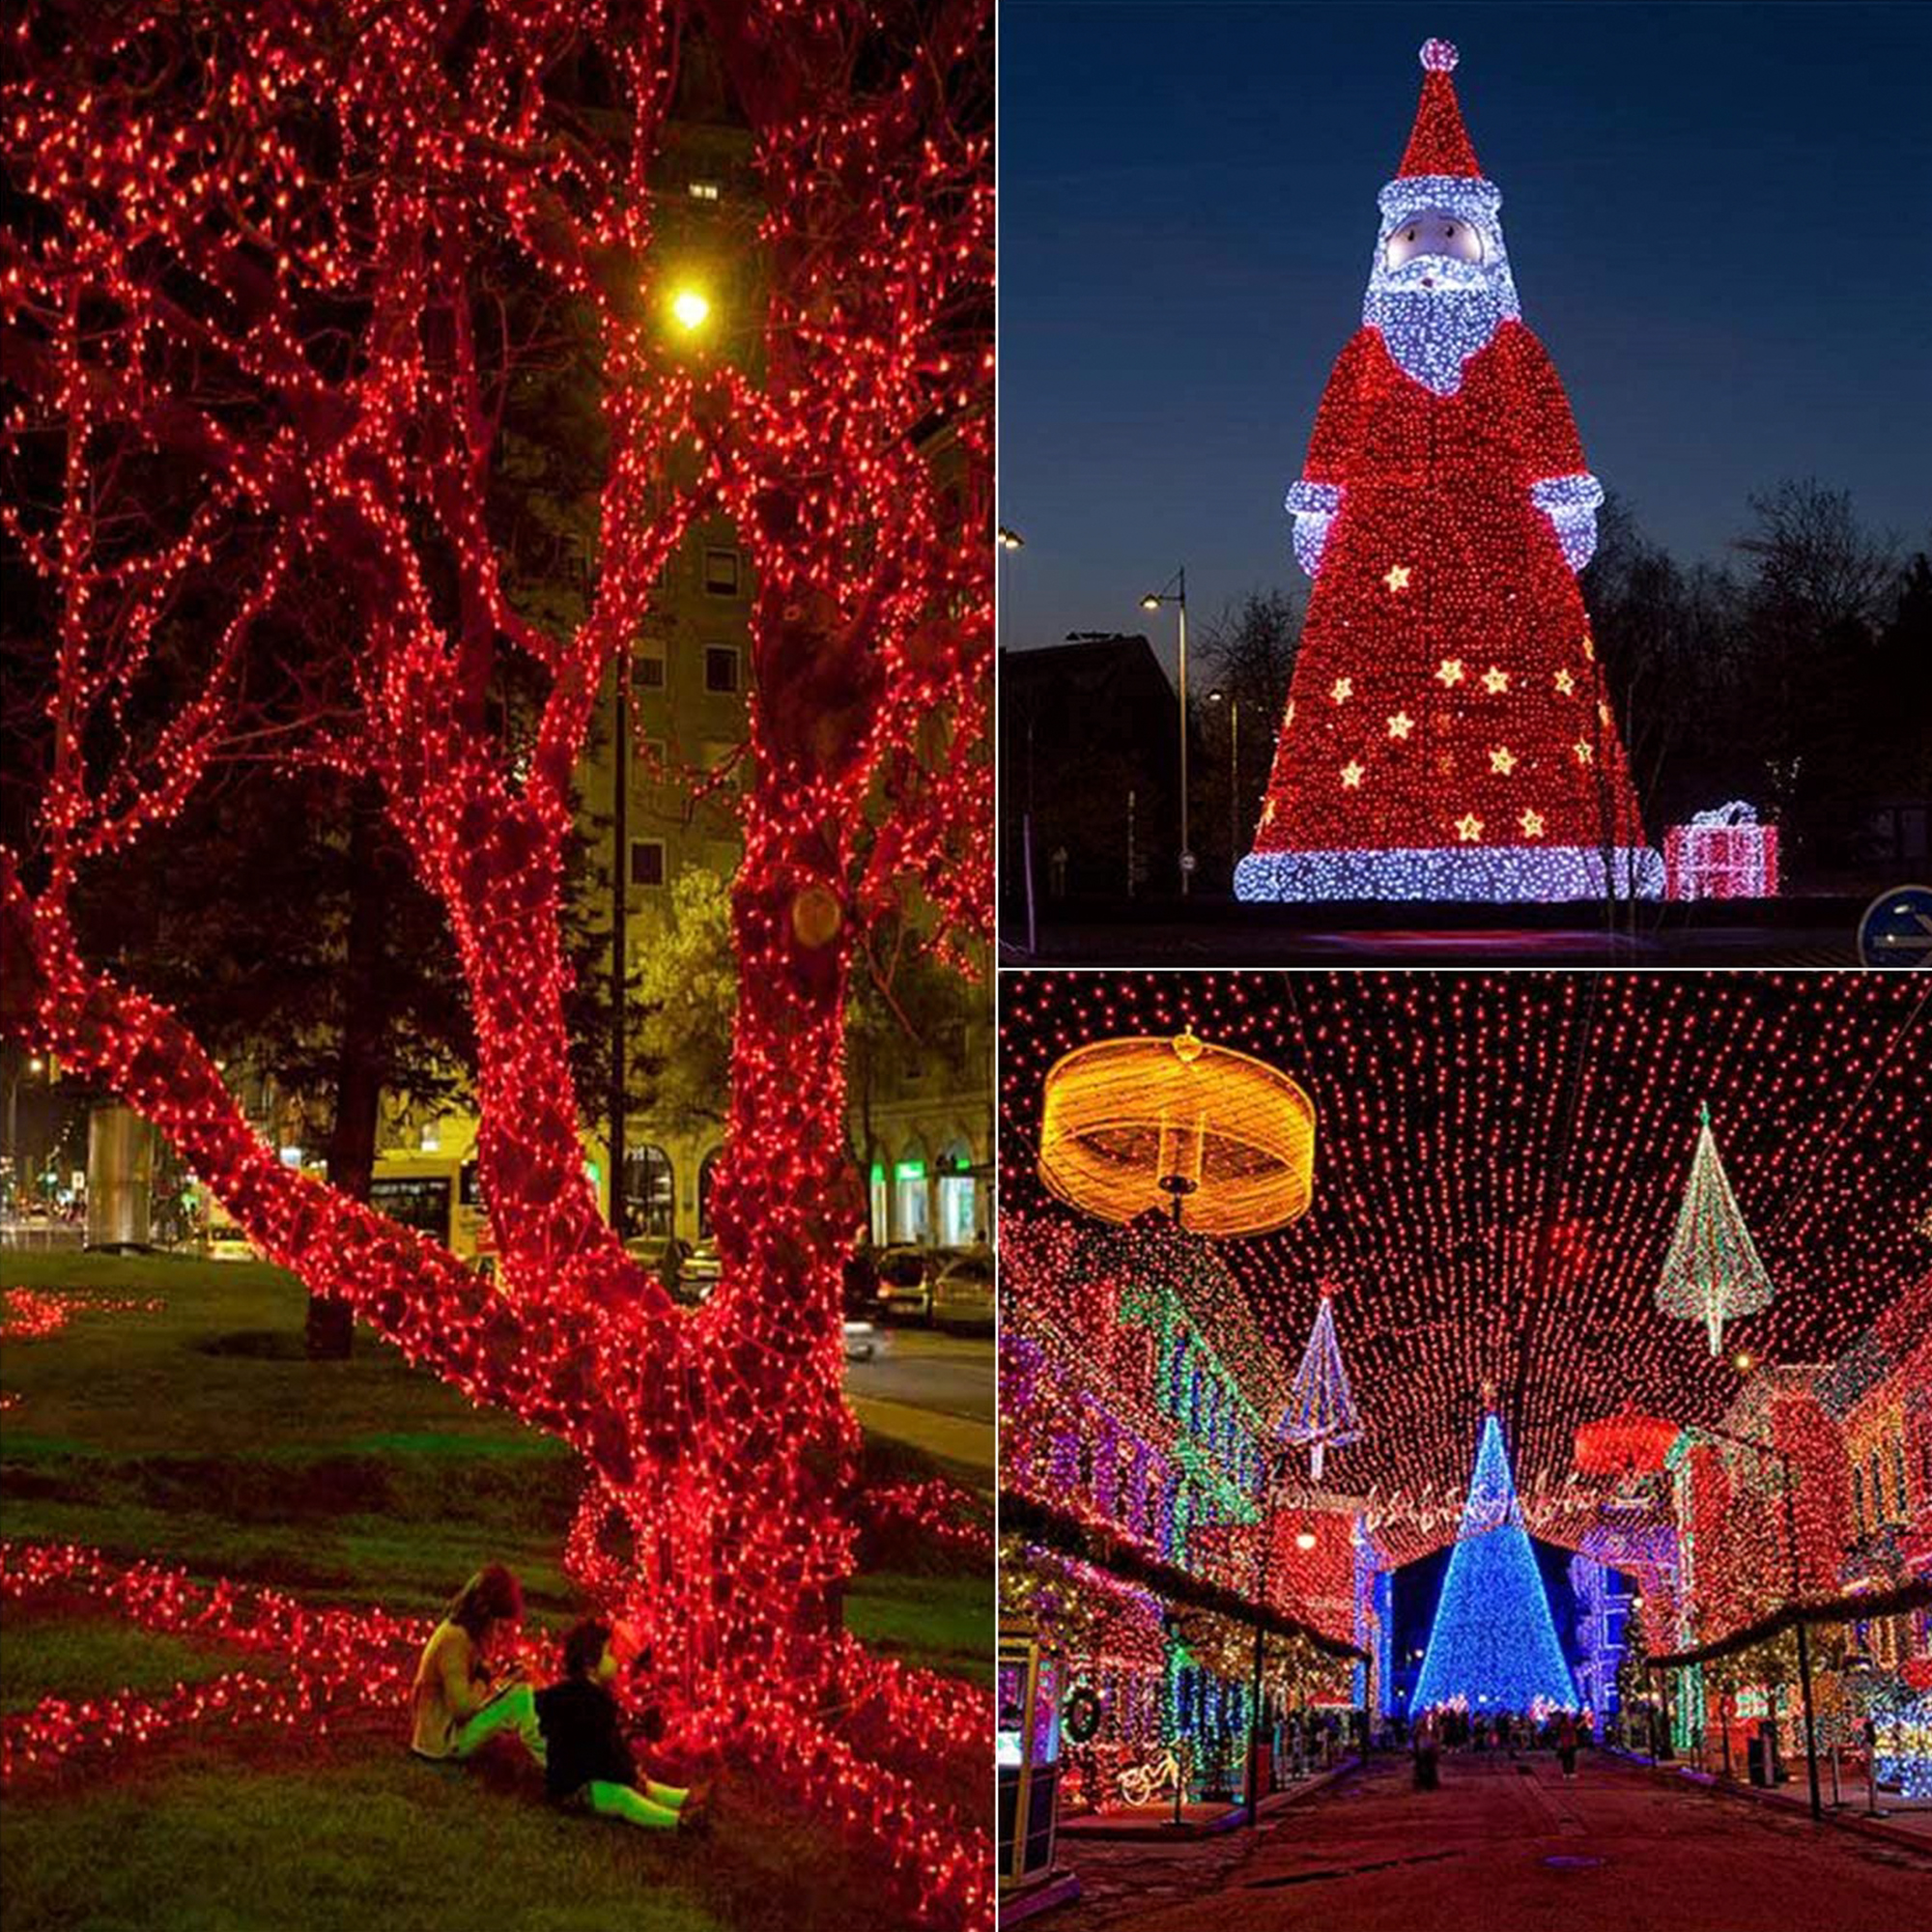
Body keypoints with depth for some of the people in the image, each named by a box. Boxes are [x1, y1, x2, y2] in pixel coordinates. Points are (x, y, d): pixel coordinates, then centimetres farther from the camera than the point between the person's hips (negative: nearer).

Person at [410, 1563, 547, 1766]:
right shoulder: (454, 1638, -24)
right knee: (520, 1696, -20)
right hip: (444, 1741, -10)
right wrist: (500, 1682, -14)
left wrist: (494, 1670, -1)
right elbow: (462, 1706, -27)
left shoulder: (464, 1630, 5)